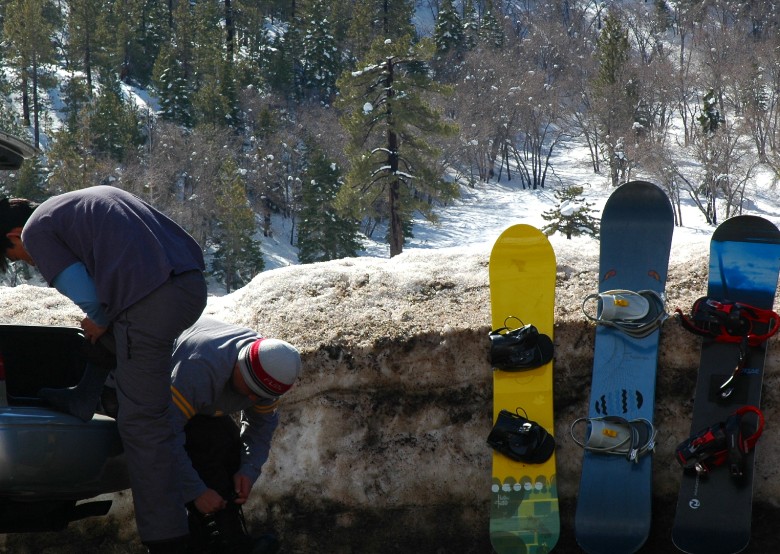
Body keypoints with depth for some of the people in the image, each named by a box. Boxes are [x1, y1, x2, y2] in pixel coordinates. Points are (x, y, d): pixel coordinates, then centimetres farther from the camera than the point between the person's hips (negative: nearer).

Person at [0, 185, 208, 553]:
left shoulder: (36, 230, 7)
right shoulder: (94, 199, 31)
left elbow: (86, 297, -4)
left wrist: (98, 320, 16)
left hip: (151, 302, -8)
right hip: (193, 284, 8)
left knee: (141, 423, -1)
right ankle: (82, 402, 41)